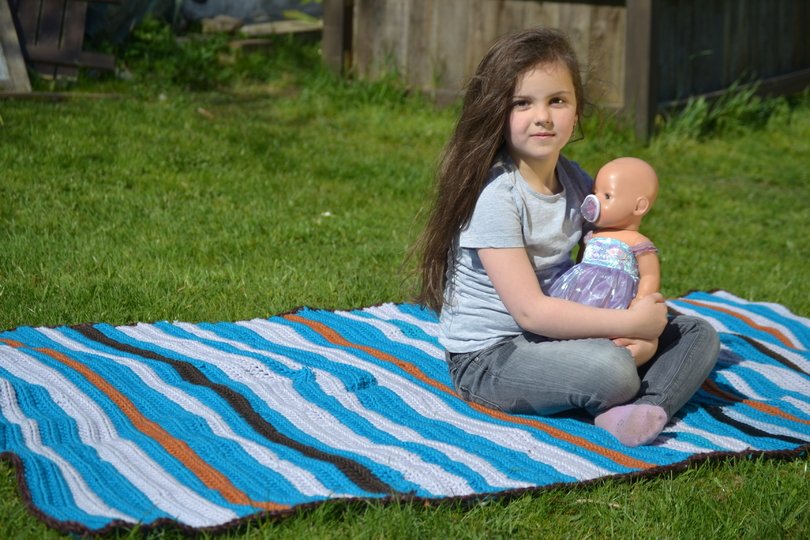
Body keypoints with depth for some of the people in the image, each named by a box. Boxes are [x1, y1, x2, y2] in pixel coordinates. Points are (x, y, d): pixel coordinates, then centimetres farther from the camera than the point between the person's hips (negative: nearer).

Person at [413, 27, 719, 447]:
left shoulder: (576, 183, 4)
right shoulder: (496, 195, -20)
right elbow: (529, 310, -24)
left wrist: (644, 330, -14)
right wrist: (630, 323, -22)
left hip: (558, 334, 8)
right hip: (489, 357, -8)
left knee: (698, 336, -1)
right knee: (611, 368, -35)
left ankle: (645, 407, -25)